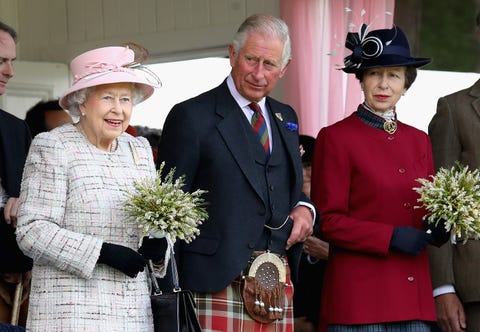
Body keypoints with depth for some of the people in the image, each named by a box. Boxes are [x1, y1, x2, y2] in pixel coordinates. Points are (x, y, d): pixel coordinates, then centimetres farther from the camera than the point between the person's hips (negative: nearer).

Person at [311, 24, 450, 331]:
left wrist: (438, 229, -2)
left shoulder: (419, 140, 16)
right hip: (359, 295, -5)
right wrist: (390, 237, -15)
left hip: (414, 295, 5)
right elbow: (327, 221, -5)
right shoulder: (335, 138, -1)